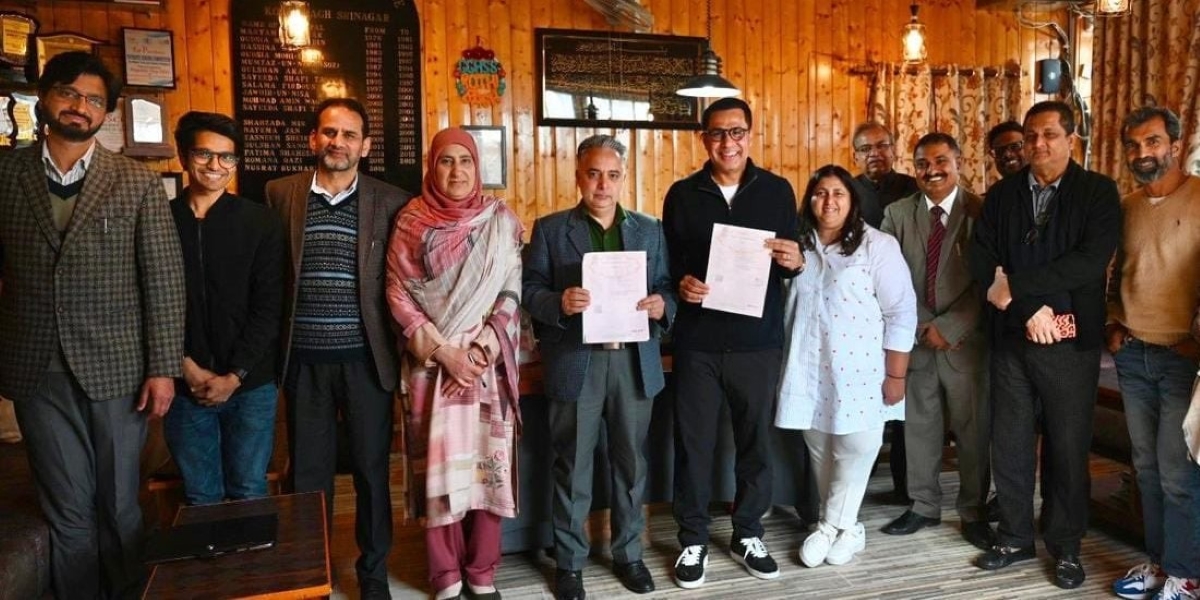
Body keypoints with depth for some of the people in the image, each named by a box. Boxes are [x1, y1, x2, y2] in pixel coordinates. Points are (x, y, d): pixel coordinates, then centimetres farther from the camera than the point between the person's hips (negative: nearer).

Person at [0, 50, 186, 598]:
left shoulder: (138, 182, 0)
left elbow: (164, 279, -2)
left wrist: (163, 368, -6)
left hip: (116, 366, -1)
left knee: (119, 506, 10)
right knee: (67, 512, 10)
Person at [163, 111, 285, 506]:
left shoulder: (260, 222, 0)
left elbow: (268, 307, -3)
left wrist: (234, 376, -8)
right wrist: (187, 367, -7)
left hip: (250, 384, -1)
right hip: (185, 385, 1)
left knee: (248, 494, 6)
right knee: (199, 498, 10)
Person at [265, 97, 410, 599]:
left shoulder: (390, 201, 0)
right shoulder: (280, 194, 4)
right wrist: (273, 346, 3)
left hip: (366, 358, -1)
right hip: (304, 359, 1)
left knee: (372, 469, 9)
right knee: (308, 473, 12)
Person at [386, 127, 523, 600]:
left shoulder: (500, 220, 3)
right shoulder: (412, 221, 1)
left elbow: (512, 292, 1)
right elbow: (398, 294, -3)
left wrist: (480, 349, -12)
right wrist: (444, 351, -12)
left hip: (487, 361, 1)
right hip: (431, 363, 0)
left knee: (486, 462, 4)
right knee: (438, 465, 3)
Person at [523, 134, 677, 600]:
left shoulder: (650, 230, 12)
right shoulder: (549, 229, 4)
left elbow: (667, 288, 9)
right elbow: (528, 290, -2)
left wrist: (662, 305, -13)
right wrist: (559, 302, -22)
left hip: (635, 361, 3)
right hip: (576, 363, -2)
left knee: (631, 463, 13)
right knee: (572, 467, 7)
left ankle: (629, 554, 30)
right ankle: (569, 562, 22)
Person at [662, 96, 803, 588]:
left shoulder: (777, 190, 5)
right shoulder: (682, 194, 4)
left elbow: (791, 263, 9)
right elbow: (666, 260, 7)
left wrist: (794, 262, -14)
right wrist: (679, 282, -14)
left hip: (758, 340, 1)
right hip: (697, 341, 0)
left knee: (756, 440, 11)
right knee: (693, 442, 6)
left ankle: (748, 535, 29)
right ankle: (693, 541, 22)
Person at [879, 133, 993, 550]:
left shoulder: (981, 212, -4)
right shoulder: (897, 213, 4)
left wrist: (950, 327, -13)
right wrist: (922, 327, -7)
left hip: (966, 339, -2)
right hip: (915, 338, 2)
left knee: (973, 429, 7)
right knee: (919, 426, 11)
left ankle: (973, 512, 23)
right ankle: (924, 506, 27)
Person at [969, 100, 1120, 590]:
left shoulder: (1098, 192, -1)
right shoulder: (1001, 194, 7)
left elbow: (1091, 260, -15)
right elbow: (982, 262, -3)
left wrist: (1014, 286, -16)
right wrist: (1029, 307, -14)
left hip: (1070, 342, -2)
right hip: (1010, 339, 2)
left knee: (1068, 448, 8)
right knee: (1009, 445, 9)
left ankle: (1065, 548, 25)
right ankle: (1015, 539, 25)